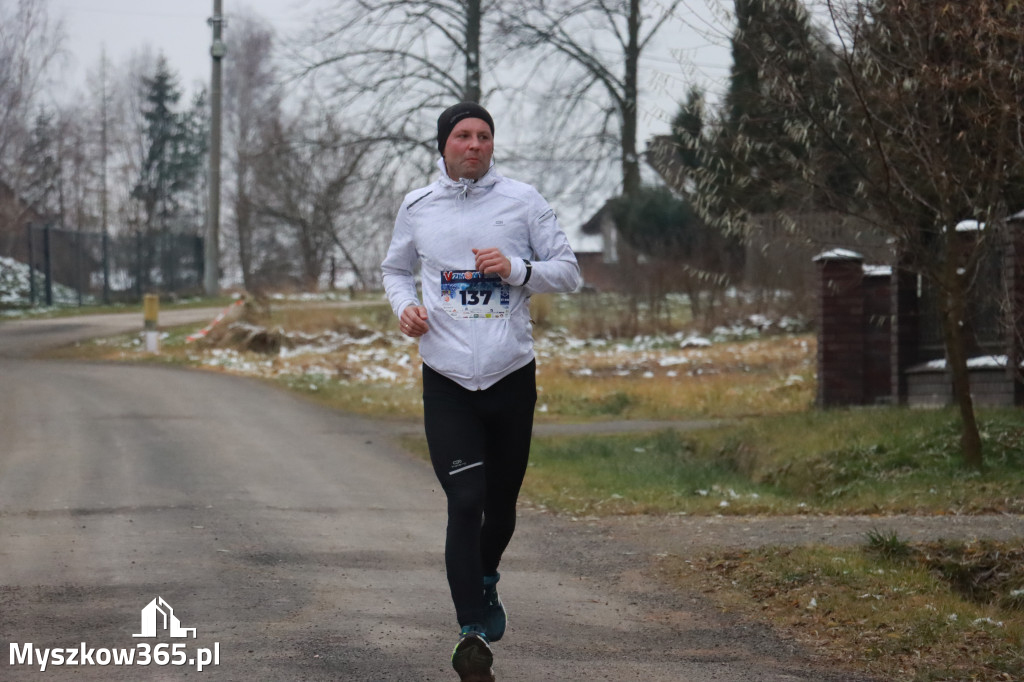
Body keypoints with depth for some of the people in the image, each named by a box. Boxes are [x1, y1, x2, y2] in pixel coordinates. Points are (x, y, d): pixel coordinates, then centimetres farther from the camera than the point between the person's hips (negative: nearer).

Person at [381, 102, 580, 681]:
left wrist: (517, 269, -14)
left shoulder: (523, 201, 2)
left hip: (512, 377, 1)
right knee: (465, 502, -14)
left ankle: (485, 580, 44)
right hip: (447, 382, -1)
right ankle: (473, 633, -10)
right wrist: (404, 305, 1)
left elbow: (569, 272, 4)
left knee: (501, 505, 13)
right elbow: (397, 269, 22)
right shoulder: (417, 207, 6)